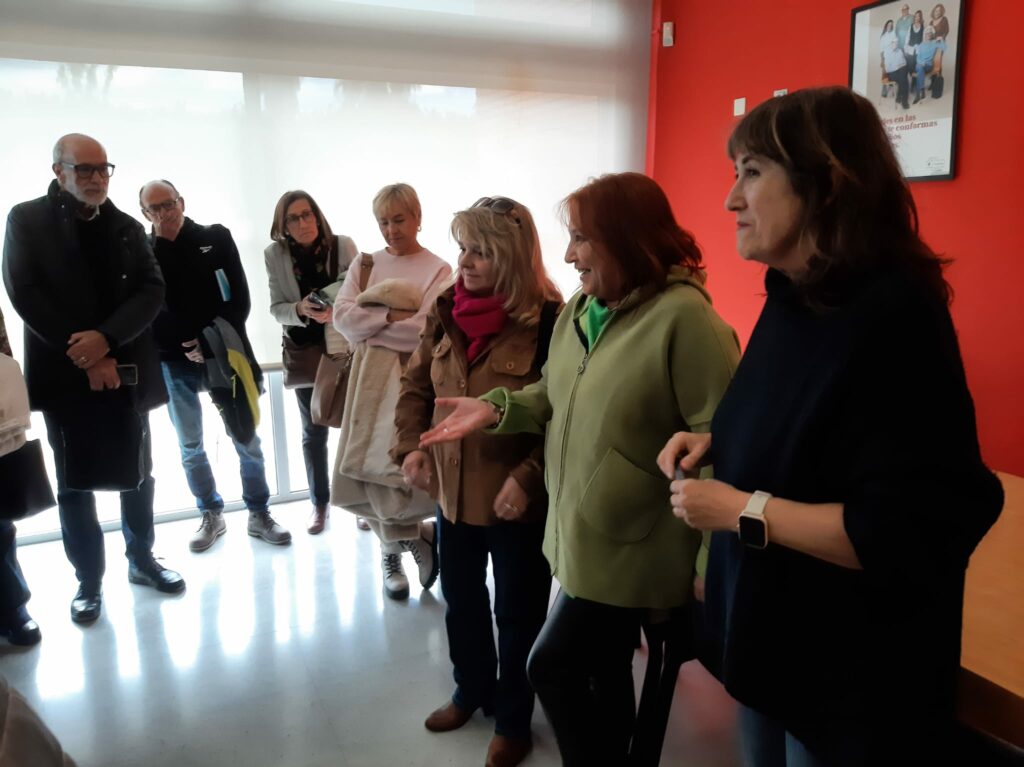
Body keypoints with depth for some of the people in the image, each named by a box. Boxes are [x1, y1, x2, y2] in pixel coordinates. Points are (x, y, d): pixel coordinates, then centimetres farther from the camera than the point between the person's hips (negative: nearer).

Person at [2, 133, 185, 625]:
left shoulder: (127, 227, 10)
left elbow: (152, 291, -1)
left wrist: (106, 338, -17)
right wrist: (85, 356, -15)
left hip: (126, 370, 3)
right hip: (66, 373, -3)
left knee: (137, 474, 11)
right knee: (74, 483, 6)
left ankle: (142, 560, 30)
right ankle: (89, 580, 20)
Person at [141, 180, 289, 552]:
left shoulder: (216, 239, 4)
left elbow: (239, 298, -2)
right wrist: (185, 348, -12)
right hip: (175, 363, 1)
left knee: (246, 440, 3)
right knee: (190, 447, 9)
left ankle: (259, 514, 17)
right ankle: (211, 516, 25)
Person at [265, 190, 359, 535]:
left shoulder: (344, 245, -7)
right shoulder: (275, 254, -3)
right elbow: (276, 308, -4)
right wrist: (301, 309, -24)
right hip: (305, 352, 2)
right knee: (313, 431, 12)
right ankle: (320, 503, 28)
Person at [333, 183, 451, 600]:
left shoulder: (438, 271, 0)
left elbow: (424, 331, -14)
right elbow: (342, 316, -1)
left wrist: (369, 324, -7)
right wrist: (391, 317, -12)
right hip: (369, 380, 4)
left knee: (397, 469, -7)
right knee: (367, 469, 4)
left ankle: (394, 548, 19)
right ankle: (416, 535, 25)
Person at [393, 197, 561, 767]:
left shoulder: (548, 321, -18)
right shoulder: (447, 312, 0)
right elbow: (416, 388, 10)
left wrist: (528, 478, -23)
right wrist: (411, 445, -4)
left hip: (518, 501, -6)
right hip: (453, 492, 6)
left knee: (518, 614, 13)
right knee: (461, 601, 23)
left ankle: (514, 720, 36)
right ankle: (472, 690, 49)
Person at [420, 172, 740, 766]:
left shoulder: (684, 316, -22)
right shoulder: (579, 308, 5)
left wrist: (712, 557, -21)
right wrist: (497, 408, -2)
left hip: (629, 546, -8)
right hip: (582, 533, 8)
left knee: (552, 665, 2)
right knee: (605, 671, 23)